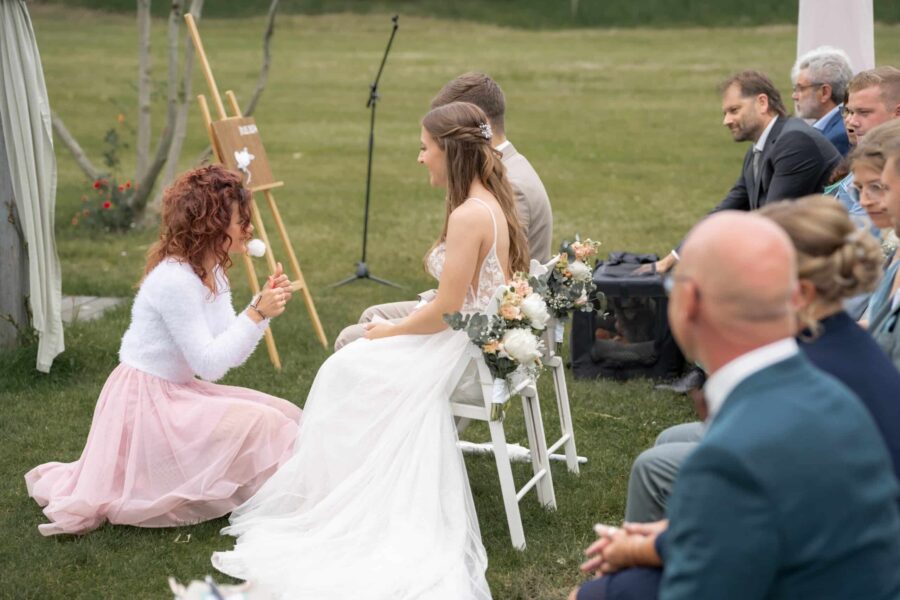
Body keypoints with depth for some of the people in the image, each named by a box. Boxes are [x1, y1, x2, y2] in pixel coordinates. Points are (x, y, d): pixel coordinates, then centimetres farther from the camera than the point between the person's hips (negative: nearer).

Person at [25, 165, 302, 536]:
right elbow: (210, 364, -23)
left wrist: (263, 306, -7)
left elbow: (229, 354, 4)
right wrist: (258, 314, -23)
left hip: (177, 394, 10)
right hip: (146, 403, -10)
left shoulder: (212, 272, 6)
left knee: (286, 418, 6)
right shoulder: (174, 280, -23)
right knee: (260, 426, -21)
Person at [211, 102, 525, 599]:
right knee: (354, 362, 13)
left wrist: (389, 333, -5)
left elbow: (447, 309, -22)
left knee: (350, 370, 2)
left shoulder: (469, 215, -22)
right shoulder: (493, 203, 9)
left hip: (468, 348, -10)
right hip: (489, 338, 10)